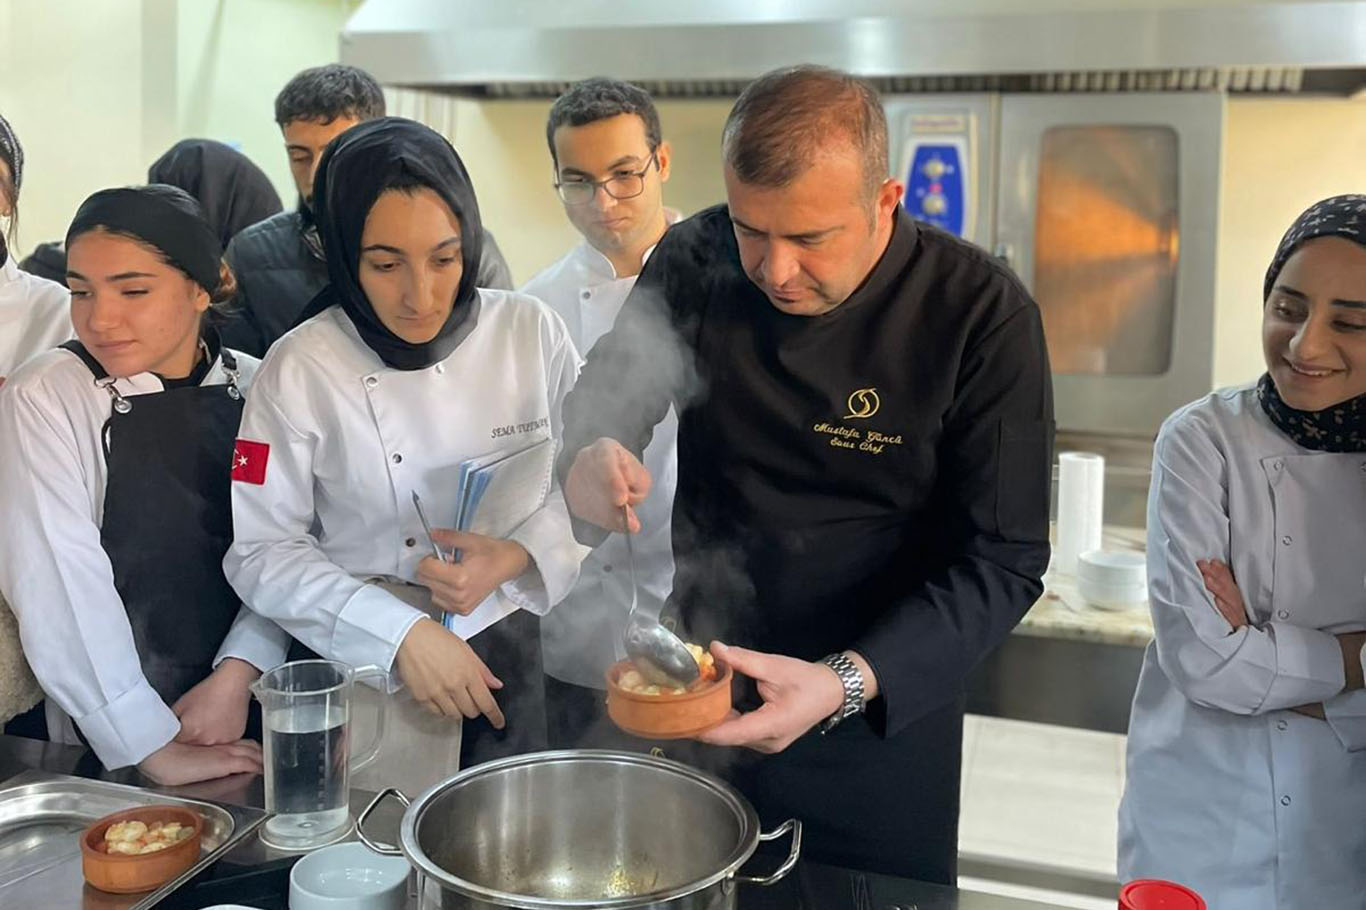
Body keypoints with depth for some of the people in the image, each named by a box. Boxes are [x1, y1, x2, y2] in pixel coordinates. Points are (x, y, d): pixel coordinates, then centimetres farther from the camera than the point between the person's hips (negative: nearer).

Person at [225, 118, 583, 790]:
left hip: (507, 661, 2)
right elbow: (263, 551, -10)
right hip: (368, 673, -2)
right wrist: (402, 633, -20)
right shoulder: (300, 369, -13)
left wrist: (518, 555, -18)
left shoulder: (529, 330, -7)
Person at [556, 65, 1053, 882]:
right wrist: (589, 461, -25)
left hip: (887, 708, -2)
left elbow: (1003, 562, -20)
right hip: (700, 678, 3)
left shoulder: (983, 315, -20)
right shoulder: (695, 263, -11)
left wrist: (846, 683, -34)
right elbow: (604, 402, 0)